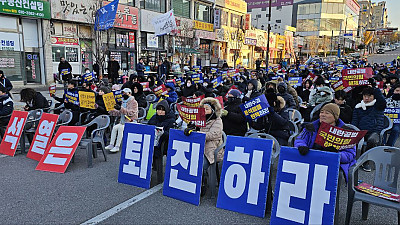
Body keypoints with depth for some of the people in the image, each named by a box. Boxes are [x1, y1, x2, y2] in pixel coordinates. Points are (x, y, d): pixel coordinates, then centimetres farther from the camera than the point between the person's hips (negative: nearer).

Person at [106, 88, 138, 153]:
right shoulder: (124, 102, 17)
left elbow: (131, 113, -22)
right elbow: (119, 113, 21)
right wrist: (111, 110, 9)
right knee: (115, 127, -12)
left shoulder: (133, 102, -8)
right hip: (123, 122, 8)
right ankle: (111, 145, -8)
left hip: (131, 122, -8)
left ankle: (117, 147, -25)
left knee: (120, 128, -28)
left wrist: (121, 108, -30)